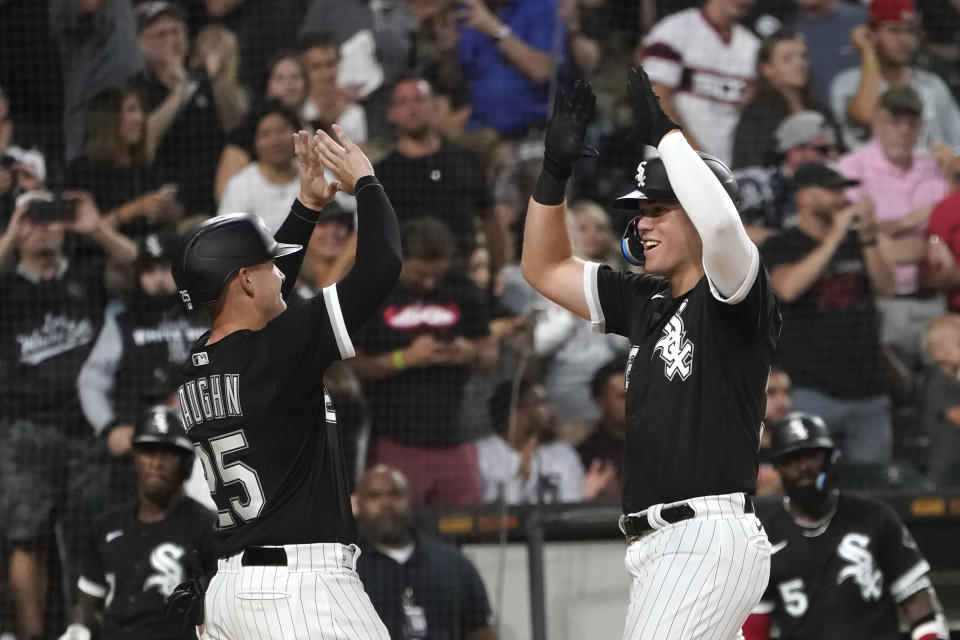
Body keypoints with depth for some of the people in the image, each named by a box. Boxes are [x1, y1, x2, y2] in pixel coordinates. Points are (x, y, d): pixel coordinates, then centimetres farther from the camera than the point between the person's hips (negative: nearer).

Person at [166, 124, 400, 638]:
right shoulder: (276, 352, -12)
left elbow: (262, 296, 31)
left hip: (227, 585, 9)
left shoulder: (194, 368, 11)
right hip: (303, 587, -9)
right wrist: (365, 183, 4)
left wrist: (308, 208, 30)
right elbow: (380, 266, -11)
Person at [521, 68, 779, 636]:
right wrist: (556, 168, 14)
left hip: (709, 541, -9)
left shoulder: (736, 301, -6)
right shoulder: (647, 304, 18)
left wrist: (665, 132, -16)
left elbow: (722, 222, -28)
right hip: (657, 547, 9)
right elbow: (546, 269, 27)